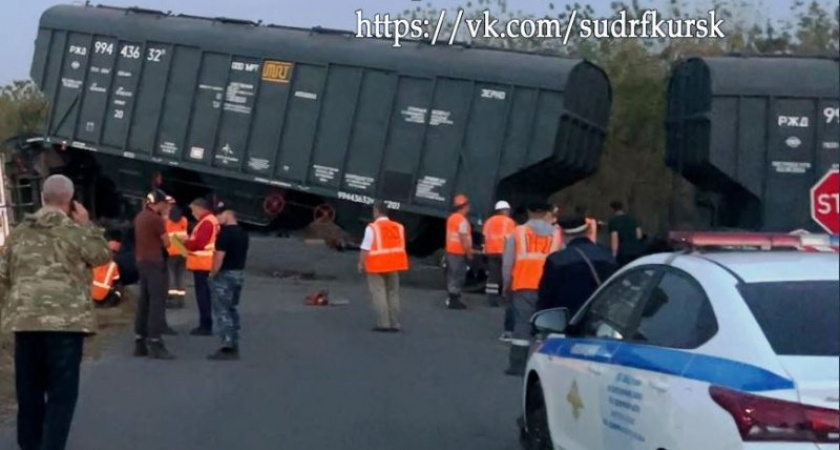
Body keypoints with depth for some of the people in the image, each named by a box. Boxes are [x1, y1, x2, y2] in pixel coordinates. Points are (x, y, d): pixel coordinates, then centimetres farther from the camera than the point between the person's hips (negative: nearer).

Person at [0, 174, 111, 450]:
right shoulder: (74, 230, -5)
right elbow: (103, 255, 8)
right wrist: (87, 224, 13)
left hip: (24, 319, 5)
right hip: (64, 320, -5)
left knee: (29, 390, 15)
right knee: (62, 392, -3)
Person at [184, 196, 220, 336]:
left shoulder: (206, 222, -17)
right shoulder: (211, 220, 16)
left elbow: (199, 243, -24)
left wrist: (185, 244, -9)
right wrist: (189, 243, 8)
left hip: (202, 264, -11)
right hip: (205, 264, 11)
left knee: (203, 294, -8)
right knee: (205, 294, 14)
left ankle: (205, 326, -7)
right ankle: (206, 325, 18)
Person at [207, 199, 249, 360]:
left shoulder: (225, 233, -18)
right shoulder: (242, 233, 11)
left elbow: (219, 256, -21)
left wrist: (212, 274, -10)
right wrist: (238, 269, 19)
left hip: (224, 274, -9)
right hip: (239, 274, 9)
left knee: (222, 311, -5)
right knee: (232, 309, 14)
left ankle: (227, 347, -7)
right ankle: (234, 346, 15)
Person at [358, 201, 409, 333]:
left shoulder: (372, 228, -12)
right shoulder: (398, 227, 6)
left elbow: (365, 249, -14)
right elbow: (402, 247, 10)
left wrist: (361, 264, -3)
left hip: (377, 266, -5)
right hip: (393, 265, 5)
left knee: (379, 294, -1)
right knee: (393, 294, 11)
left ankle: (383, 324, -7)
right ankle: (395, 324, 10)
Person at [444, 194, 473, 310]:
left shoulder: (451, 218, 14)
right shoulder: (462, 220, -16)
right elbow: (464, 239, -20)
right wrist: (469, 253, -16)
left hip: (450, 251, 10)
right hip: (459, 252, -10)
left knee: (452, 275, 14)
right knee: (458, 276, -8)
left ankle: (452, 298, 18)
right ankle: (454, 300, -9)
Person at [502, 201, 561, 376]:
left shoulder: (518, 232, 6)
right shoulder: (556, 234, 8)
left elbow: (507, 262, 7)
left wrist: (507, 283, 18)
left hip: (523, 285, 0)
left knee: (522, 323, -1)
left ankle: (517, 365, -4)